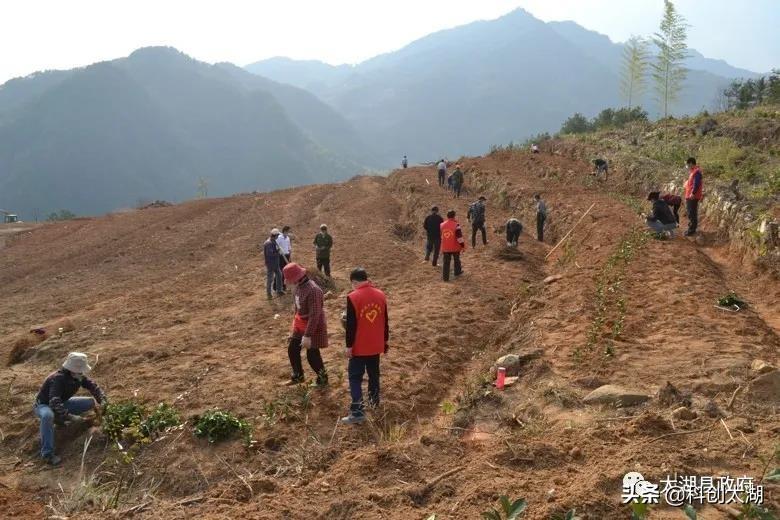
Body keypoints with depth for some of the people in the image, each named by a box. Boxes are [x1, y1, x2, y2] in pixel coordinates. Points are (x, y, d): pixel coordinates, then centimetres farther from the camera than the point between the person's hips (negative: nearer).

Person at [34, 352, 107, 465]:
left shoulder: (78, 376, -14)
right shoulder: (58, 379, -35)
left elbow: (93, 386, -1)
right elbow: (54, 403, -44)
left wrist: (103, 401, -17)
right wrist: (70, 417, -50)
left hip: (61, 402, 7)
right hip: (44, 405, -7)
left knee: (90, 402, -4)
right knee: (48, 415, -42)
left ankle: (60, 419, 10)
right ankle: (47, 453, -32)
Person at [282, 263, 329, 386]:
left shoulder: (313, 290, -30)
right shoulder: (298, 286, -1)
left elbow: (315, 315, -30)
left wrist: (307, 335, -29)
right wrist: (294, 324, 21)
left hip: (313, 326, -9)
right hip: (300, 324, 9)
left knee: (312, 355, 3)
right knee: (292, 349, 14)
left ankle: (323, 378, 26)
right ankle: (298, 376, 34)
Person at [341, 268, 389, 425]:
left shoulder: (353, 297, -17)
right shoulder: (381, 295, 1)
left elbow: (351, 325, -16)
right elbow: (385, 321, 8)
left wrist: (349, 346, -8)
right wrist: (385, 341, 18)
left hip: (359, 347, -5)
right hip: (376, 345, 5)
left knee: (355, 377, 0)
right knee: (374, 374, 22)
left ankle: (358, 412, -7)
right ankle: (374, 399, 38)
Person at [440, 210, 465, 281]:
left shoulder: (442, 225, -1)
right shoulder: (456, 225, -17)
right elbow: (459, 236, -16)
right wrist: (463, 245, -7)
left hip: (445, 247, 3)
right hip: (455, 247, -3)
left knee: (446, 262, 6)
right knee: (457, 260, 21)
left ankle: (445, 277, 3)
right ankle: (457, 272, 38)